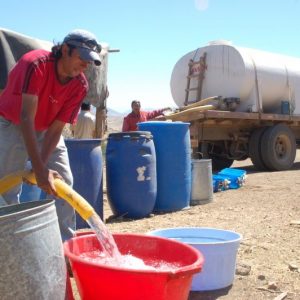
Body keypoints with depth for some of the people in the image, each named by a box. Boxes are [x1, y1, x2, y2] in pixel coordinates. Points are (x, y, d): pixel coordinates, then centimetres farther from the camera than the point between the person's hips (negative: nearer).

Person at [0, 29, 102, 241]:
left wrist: (41, 166, -27)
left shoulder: (80, 85, -17)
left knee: (64, 182, -2)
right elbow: (26, 118, -38)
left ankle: (66, 244, 8)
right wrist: (39, 169, -44)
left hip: (46, 130, 5)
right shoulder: (36, 64, -32)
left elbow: (56, 128, -16)